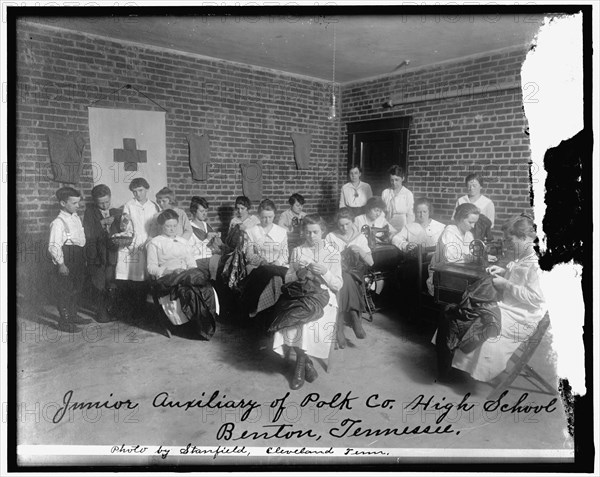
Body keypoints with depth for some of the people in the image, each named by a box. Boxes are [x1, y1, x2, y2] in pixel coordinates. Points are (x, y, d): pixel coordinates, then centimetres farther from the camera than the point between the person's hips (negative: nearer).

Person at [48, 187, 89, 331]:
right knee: (64, 289, 1)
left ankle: (73, 315, 34)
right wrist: (61, 263, -19)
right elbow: (53, 246, -19)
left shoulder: (76, 217, 9)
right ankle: (64, 321, 11)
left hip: (79, 256, 9)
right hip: (67, 257, -9)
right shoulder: (58, 222, -17)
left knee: (77, 287, 18)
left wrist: (84, 258, 16)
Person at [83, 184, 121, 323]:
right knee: (99, 287, 4)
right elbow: (89, 234, -8)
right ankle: (101, 313, 18)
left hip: (113, 254, 2)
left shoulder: (116, 213, 10)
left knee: (112, 287, 0)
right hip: (96, 255, -2)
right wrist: (102, 223, -16)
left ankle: (111, 311, 16)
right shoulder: (90, 212, 0)